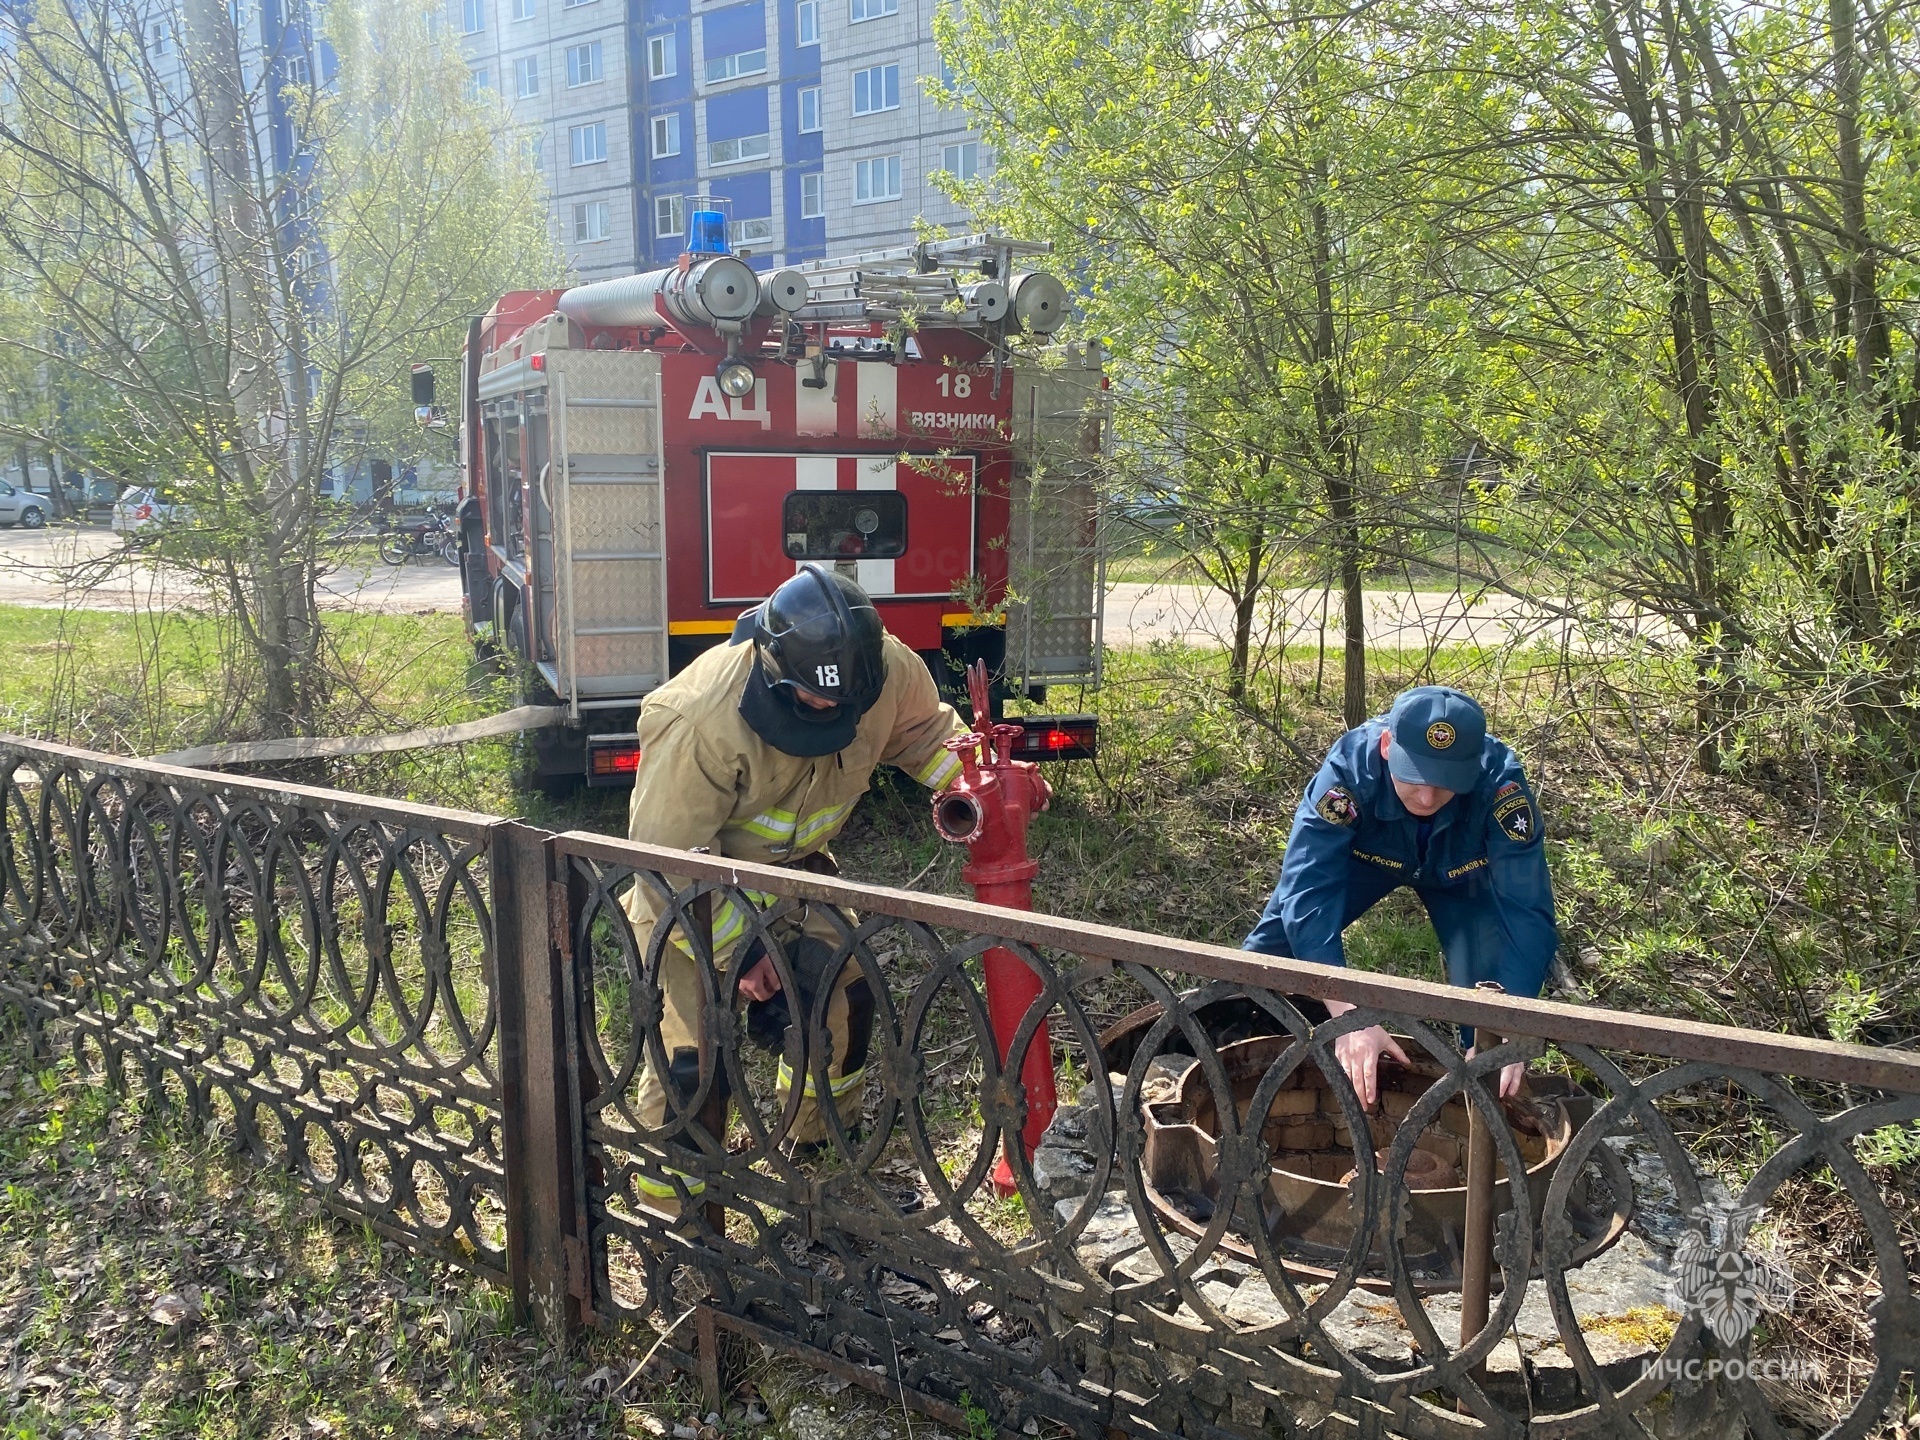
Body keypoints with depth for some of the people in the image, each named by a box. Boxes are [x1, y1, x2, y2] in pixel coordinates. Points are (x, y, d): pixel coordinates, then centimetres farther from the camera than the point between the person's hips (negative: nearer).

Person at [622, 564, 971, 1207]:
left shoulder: (888, 670, -22)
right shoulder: (702, 717, -38)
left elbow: (926, 731, 2)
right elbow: (667, 856, -28)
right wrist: (737, 952, -25)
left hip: (794, 864, 6)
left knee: (844, 997, 8)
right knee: (691, 1051, -9)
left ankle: (822, 1148, 35)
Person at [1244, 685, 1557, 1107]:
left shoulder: (1500, 784, -40)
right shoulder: (1349, 767, -41)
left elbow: (1526, 911, -40)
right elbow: (1307, 891, -46)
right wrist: (1349, 1016, -55)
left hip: (1459, 870, 0)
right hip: (1364, 855, 0)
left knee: (1488, 973, -17)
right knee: (1282, 936, -11)